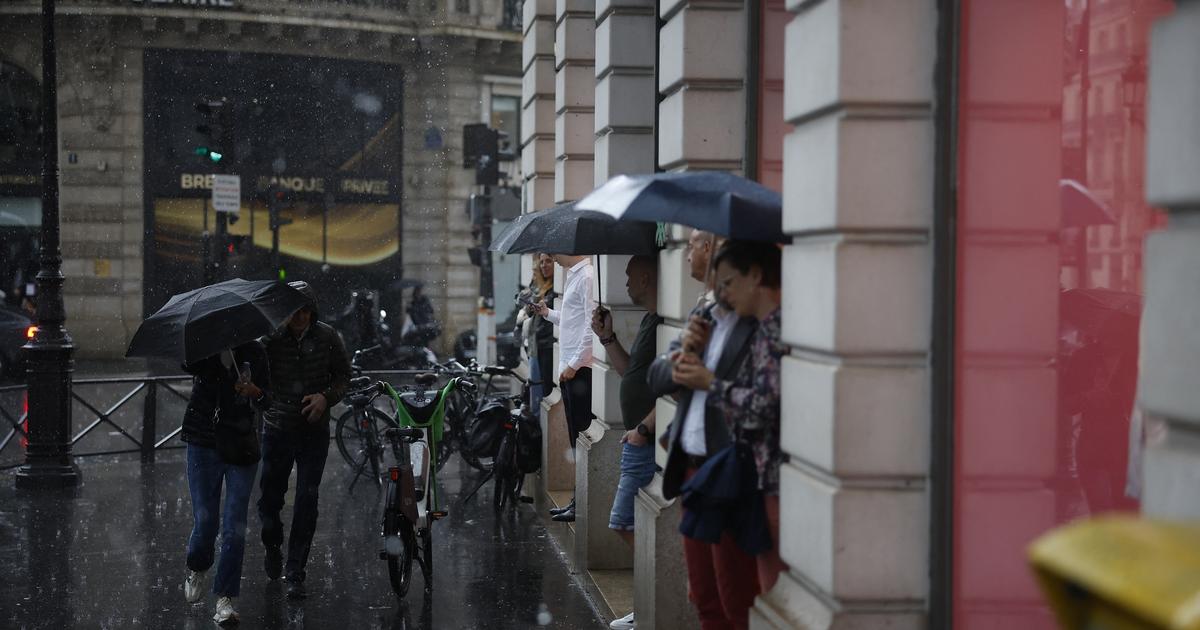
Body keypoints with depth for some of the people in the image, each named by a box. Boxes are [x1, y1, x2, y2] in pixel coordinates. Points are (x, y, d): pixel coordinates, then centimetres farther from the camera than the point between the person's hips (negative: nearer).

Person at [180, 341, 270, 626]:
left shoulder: (253, 351, 3)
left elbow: (266, 397, 4)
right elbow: (187, 364, -26)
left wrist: (254, 391, -19)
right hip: (204, 445, -1)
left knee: (234, 527, -4)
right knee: (205, 520, -1)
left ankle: (225, 598, 4)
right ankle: (197, 569, 32)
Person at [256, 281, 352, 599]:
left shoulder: (327, 337, -3)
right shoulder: (269, 338, -8)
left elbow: (344, 375, 7)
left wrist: (327, 396, -11)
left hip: (314, 431, 0)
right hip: (277, 429, 0)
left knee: (307, 501, -4)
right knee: (269, 497, 9)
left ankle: (296, 575, 4)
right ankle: (273, 546, 41)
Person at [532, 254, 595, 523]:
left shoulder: (587, 277, -14)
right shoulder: (574, 276, 16)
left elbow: (592, 324, -20)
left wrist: (574, 364, -19)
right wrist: (548, 313, 14)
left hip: (581, 369, -10)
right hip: (569, 368, 10)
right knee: (576, 438, 14)